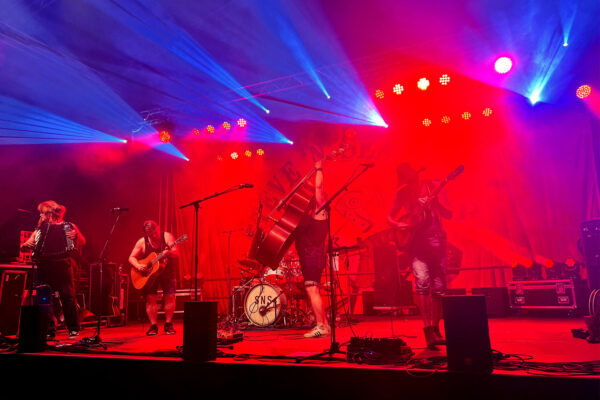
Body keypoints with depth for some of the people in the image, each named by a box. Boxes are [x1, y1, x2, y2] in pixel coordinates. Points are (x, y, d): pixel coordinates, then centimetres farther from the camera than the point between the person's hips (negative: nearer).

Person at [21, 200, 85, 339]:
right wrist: (26, 245, -4)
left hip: (63, 266, -3)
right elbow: (24, 247, 19)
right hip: (43, 267, 3)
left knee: (68, 296, -6)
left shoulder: (69, 226, 12)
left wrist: (76, 235, -17)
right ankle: (49, 330, 3)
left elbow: (82, 242, 4)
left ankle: (74, 329, 5)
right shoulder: (39, 230, 22)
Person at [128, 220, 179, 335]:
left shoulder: (167, 236, -9)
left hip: (167, 272, -1)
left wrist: (169, 253, -39)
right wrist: (138, 266, -20)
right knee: (150, 298, -8)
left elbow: (176, 254, -16)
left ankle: (168, 324, 7)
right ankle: (153, 326, 5)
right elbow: (131, 258, 0)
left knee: (170, 296, -8)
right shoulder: (142, 242, -4)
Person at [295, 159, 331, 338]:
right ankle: (324, 325, 18)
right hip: (308, 255, 10)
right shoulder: (311, 212, 21)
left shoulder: (319, 208, -4)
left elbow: (318, 186, -11)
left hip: (313, 255, -10)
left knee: (312, 290, -14)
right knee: (313, 291, 12)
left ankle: (320, 326, -12)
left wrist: (319, 169, -4)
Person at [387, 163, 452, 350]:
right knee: (422, 282, -20)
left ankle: (435, 328, 22)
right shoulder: (403, 194, 5)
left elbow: (442, 210, 10)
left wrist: (450, 212, -11)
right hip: (416, 243, -3)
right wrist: (399, 225, -13)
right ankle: (429, 330, -14)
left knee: (439, 288, 5)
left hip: (436, 241, 3)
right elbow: (390, 217, 6)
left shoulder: (428, 186, 10)